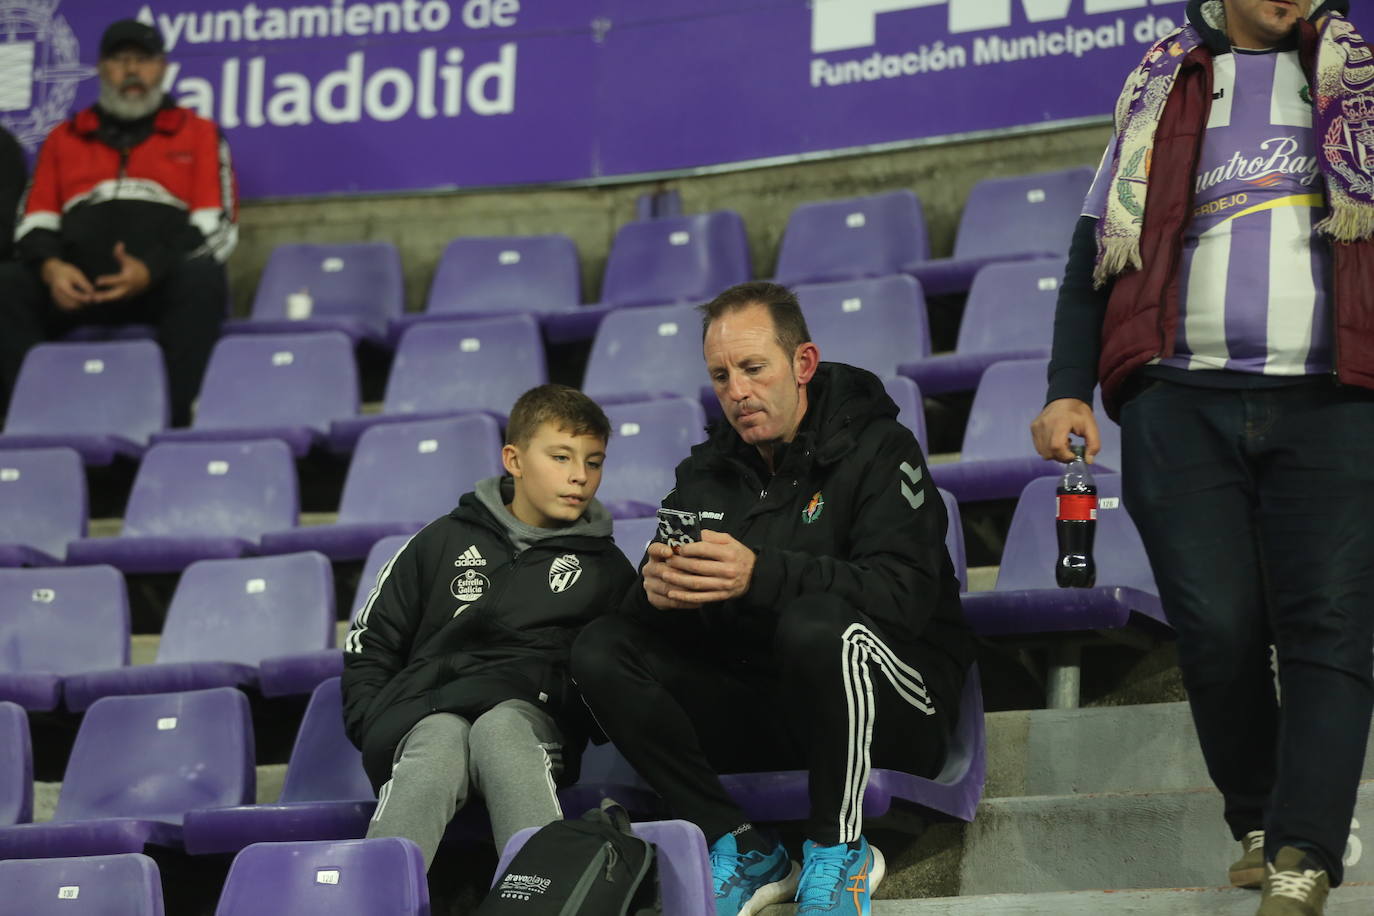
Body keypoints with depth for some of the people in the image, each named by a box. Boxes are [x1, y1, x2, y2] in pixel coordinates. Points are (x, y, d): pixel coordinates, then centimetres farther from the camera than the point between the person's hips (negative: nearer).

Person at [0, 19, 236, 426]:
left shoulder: (197, 133, 15)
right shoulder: (64, 138, 23)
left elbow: (217, 225, 4)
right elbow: (35, 221, 17)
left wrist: (152, 270, -14)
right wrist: (50, 266, -9)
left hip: (163, 286, -2)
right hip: (75, 286, 2)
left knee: (203, 278, -36)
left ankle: (172, 420, -37)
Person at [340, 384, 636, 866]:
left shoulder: (605, 567, 24)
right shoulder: (445, 541, 22)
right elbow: (370, 642, 22)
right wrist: (374, 724, 6)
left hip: (530, 711, 0)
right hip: (427, 711, 0)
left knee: (500, 728, -37)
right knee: (438, 745, -36)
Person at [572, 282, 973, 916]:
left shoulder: (876, 448, -7)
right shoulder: (706, 472, 11)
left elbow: (903, 594, -23)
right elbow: (648, 603, 2)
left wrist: (760, 575, -36)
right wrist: (657, 591, -25)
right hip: (755, 709, 6)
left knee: (814, 621, -37)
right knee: (599, 653, -12)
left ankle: (839, 850, -18)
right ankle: (742, 850, -13)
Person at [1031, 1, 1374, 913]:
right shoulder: (1162, 87, 17)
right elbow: (1101, 245, 16)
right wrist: (1068, 389, 6)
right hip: (1183, 403, 1)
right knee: (1217, 628, -7)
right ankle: (1259, 824, 12)